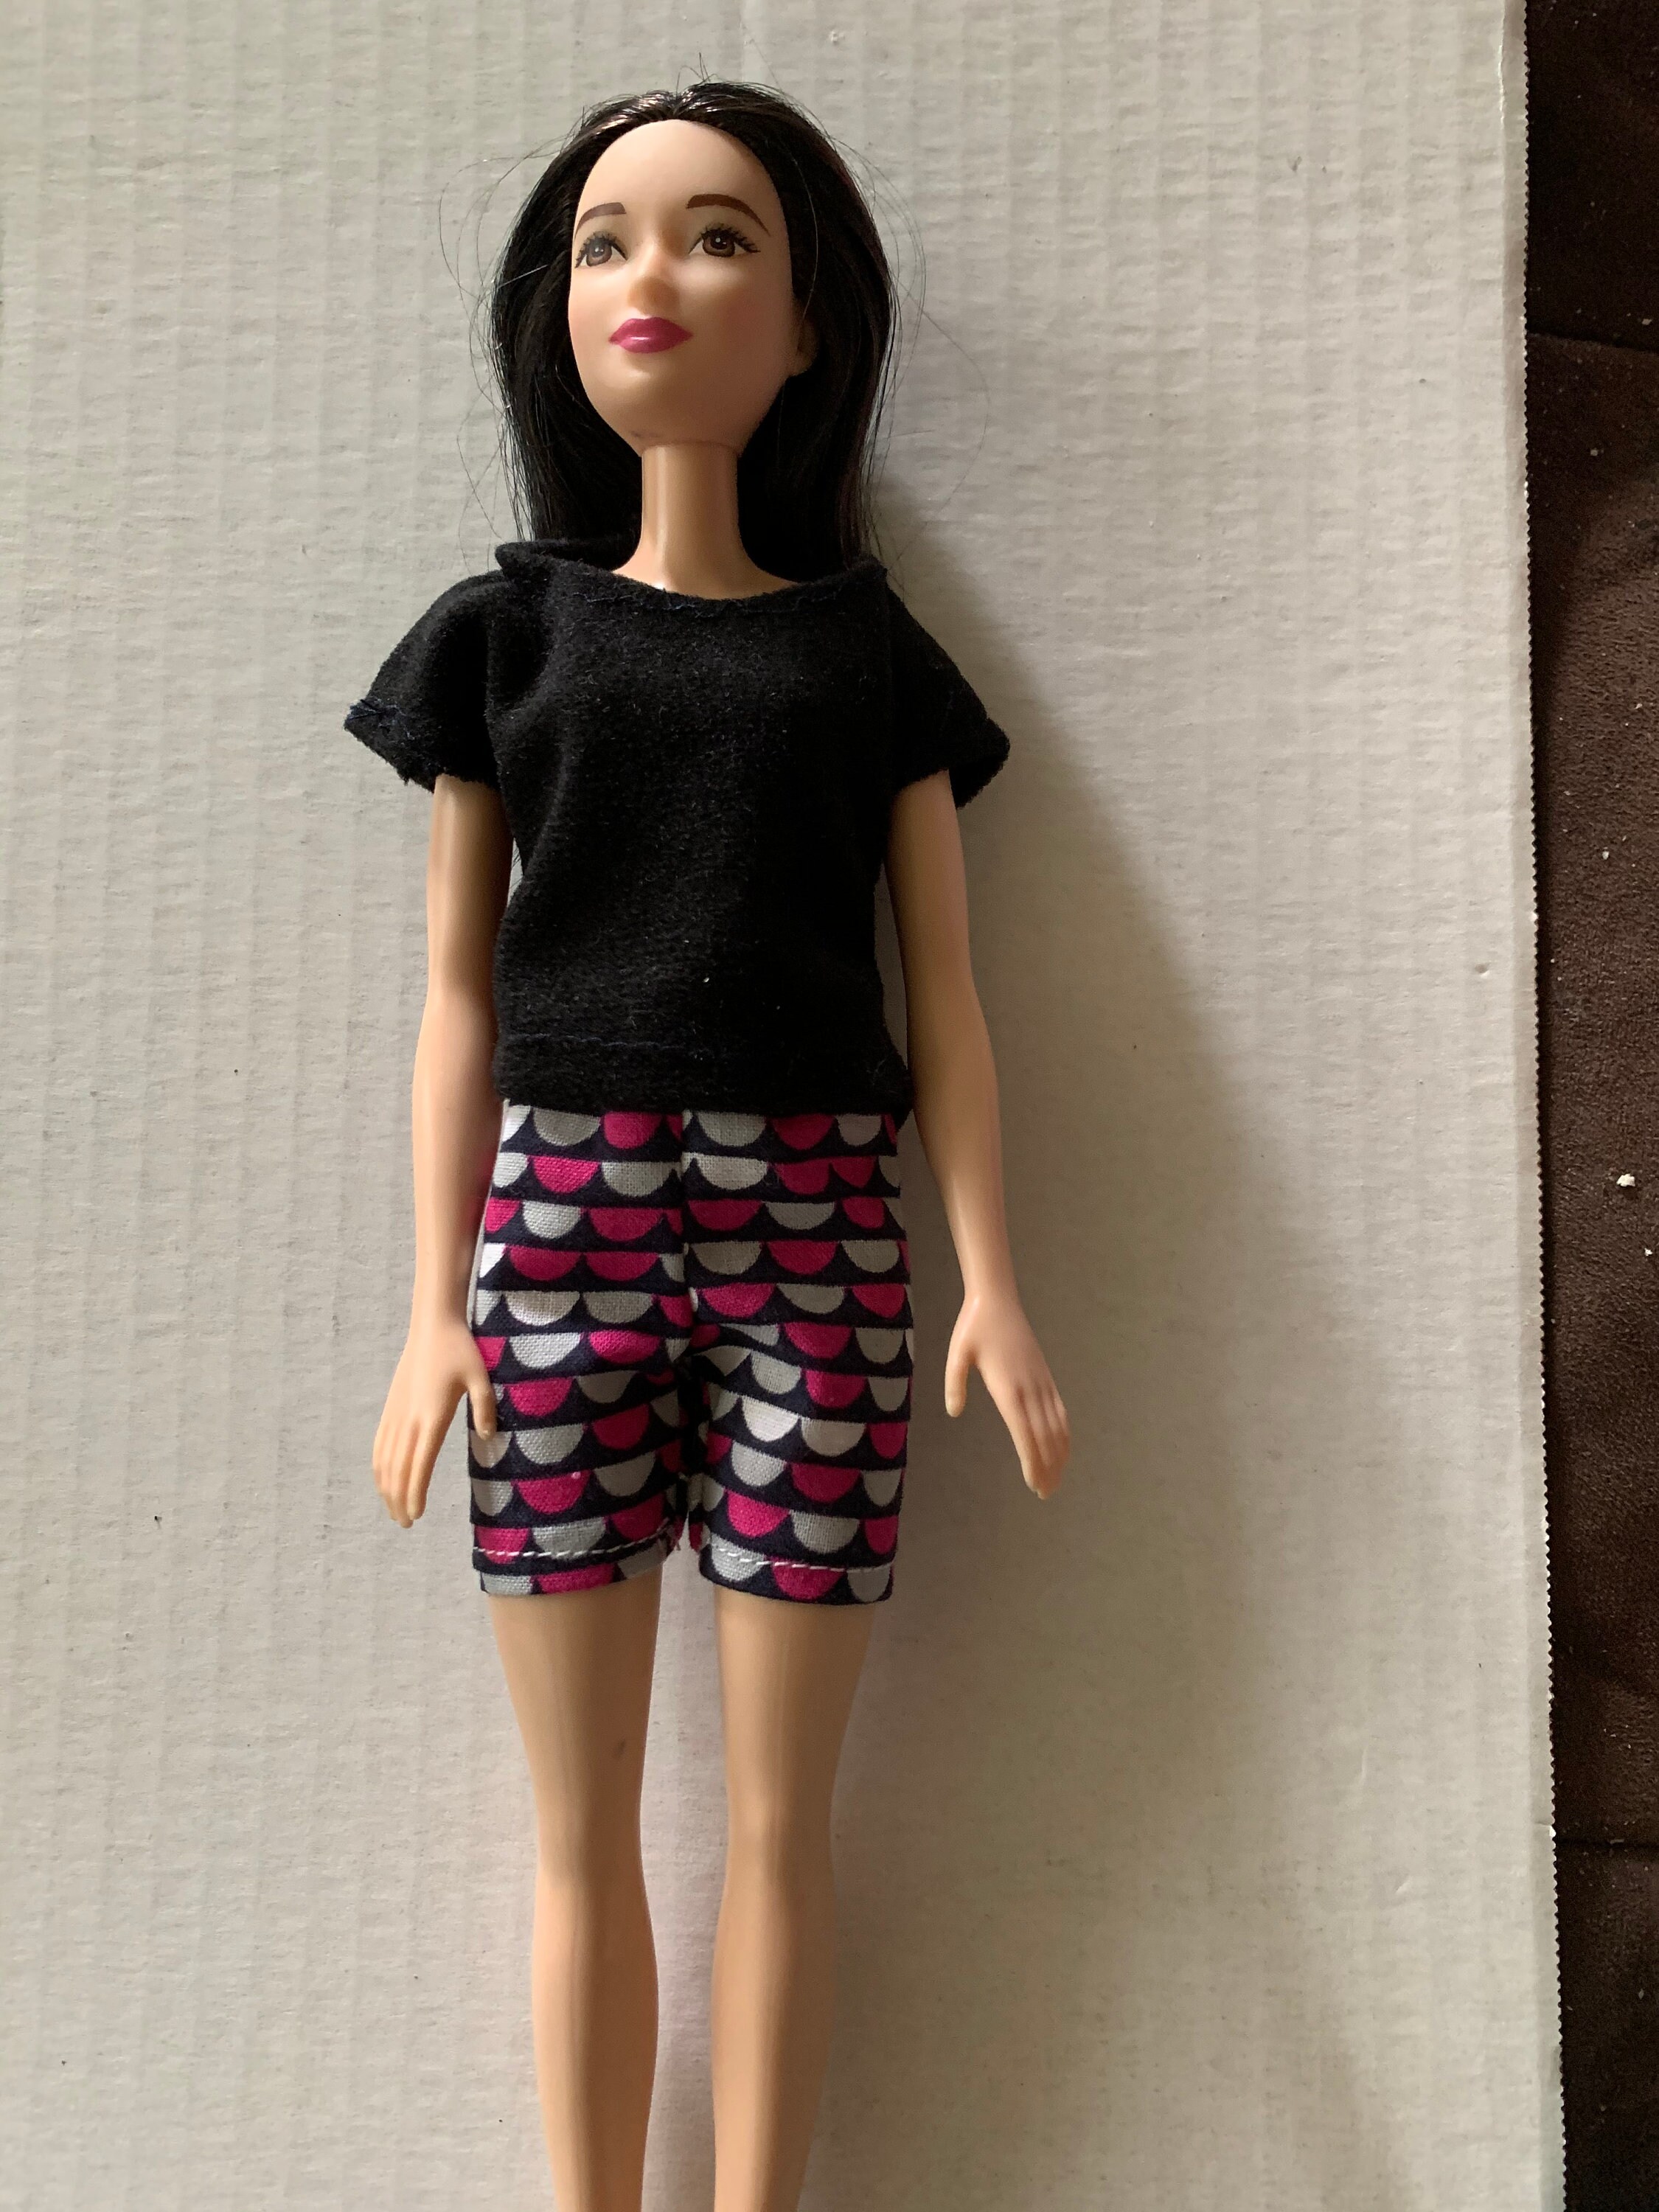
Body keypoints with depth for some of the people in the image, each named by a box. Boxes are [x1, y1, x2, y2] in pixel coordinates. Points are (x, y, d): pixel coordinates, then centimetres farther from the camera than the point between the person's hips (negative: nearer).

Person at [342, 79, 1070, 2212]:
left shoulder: (872, 649, 12)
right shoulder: (503, 628, 12)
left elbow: (944, 992, 8)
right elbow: (460, 990, 8)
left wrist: (993, 1279, -2)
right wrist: (434, 1301, 1)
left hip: (816, 1215, 0)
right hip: (562, 1203, 1)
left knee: (780, 1813, 4)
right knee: (583, 1822, 5)